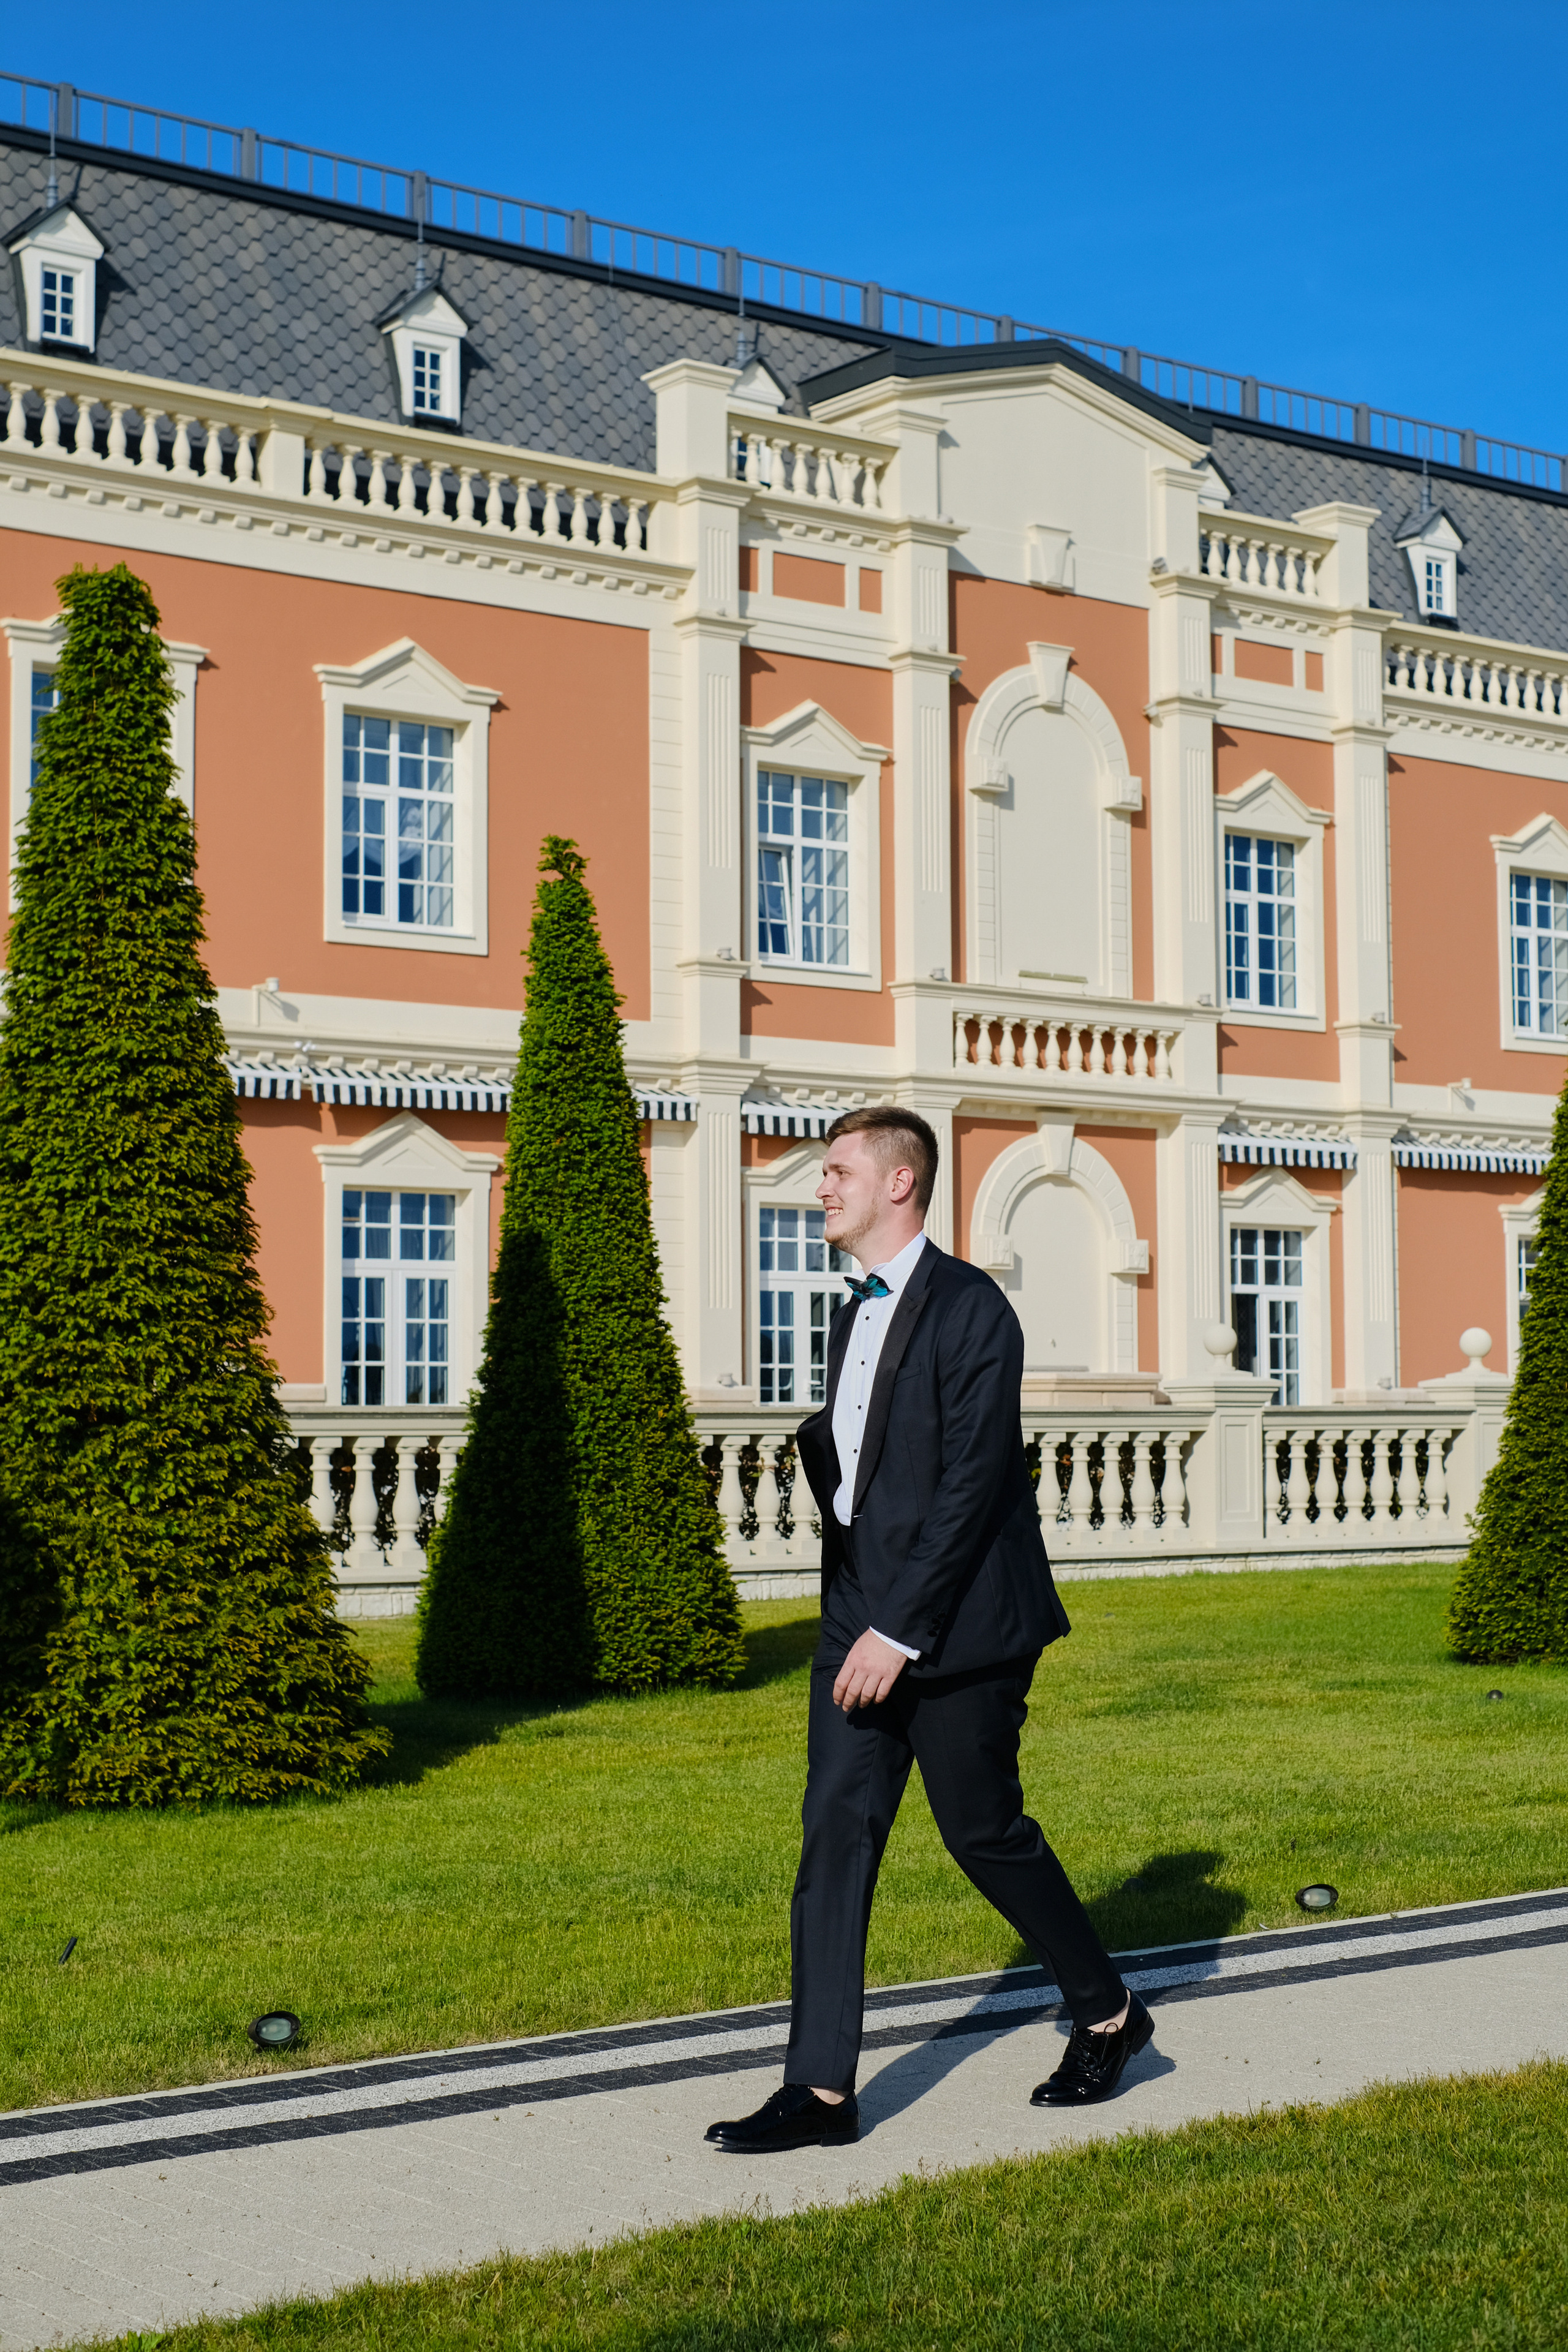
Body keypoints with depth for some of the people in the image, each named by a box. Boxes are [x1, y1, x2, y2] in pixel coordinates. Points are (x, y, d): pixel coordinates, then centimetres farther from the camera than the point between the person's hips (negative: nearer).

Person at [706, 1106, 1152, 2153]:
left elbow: (971, 1484, -20)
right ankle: (823, 2089, 1)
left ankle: (1110, 2015, 27)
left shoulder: (970, 1309, -14)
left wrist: (900, 1632, -22)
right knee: (836, 1833, -1)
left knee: (984, 1831, 4)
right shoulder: (855, 1316, 14)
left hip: (954, 1627, -8)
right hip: (862, 1616, 8)